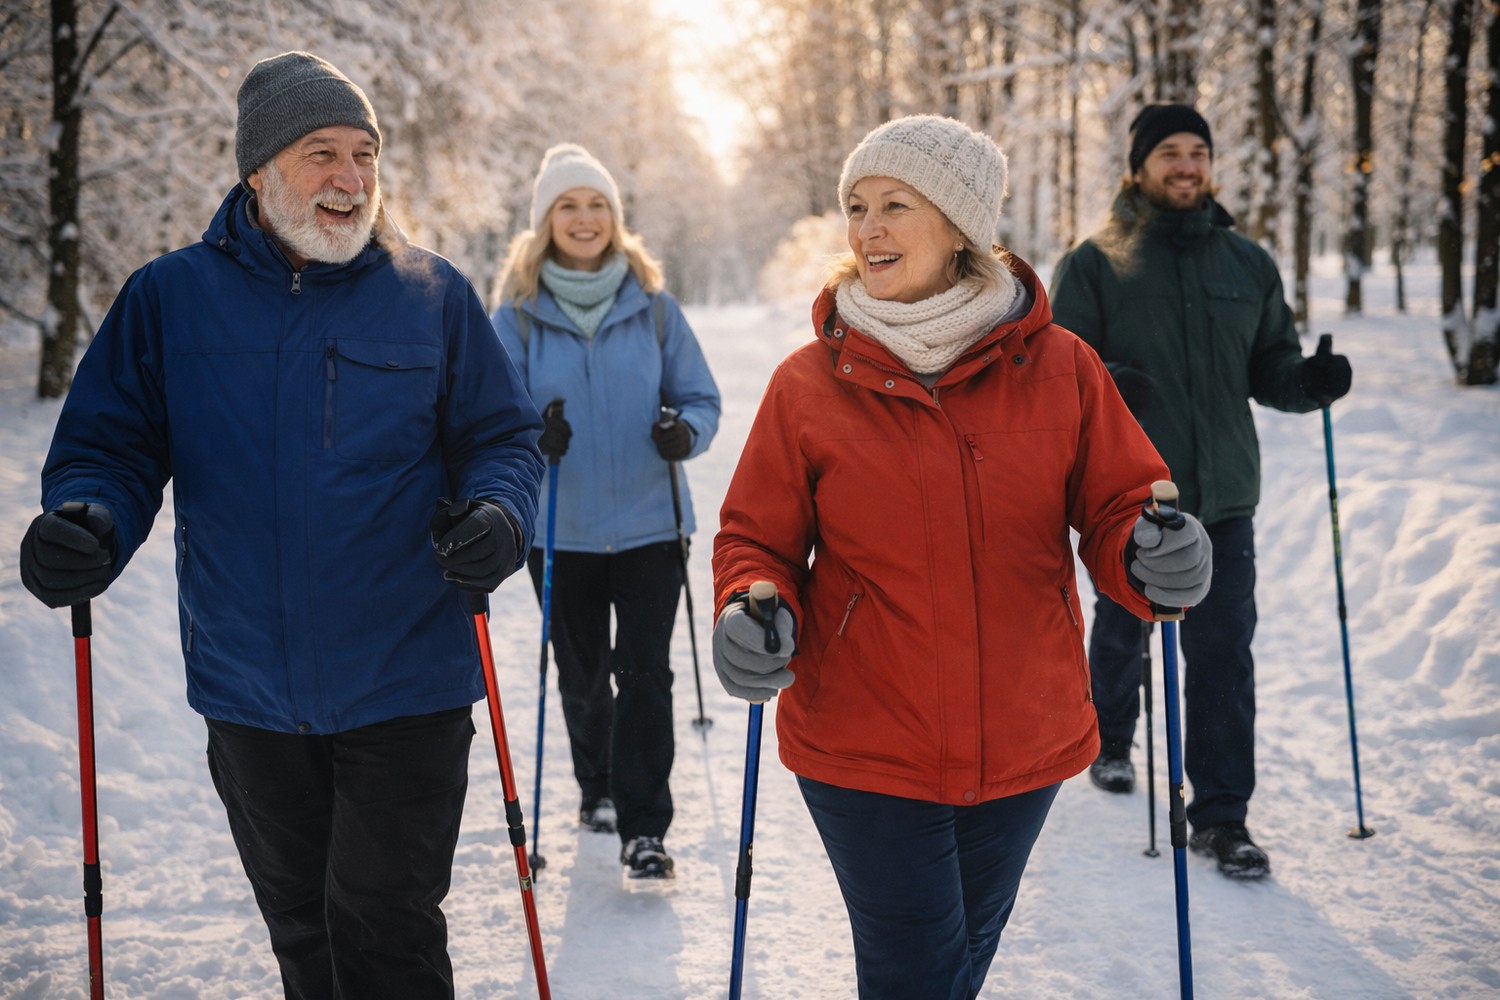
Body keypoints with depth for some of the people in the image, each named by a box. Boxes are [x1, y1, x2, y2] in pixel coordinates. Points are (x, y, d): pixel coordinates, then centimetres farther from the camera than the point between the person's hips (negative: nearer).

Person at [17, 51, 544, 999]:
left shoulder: (433, 295, -1)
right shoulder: (168, 298, 1)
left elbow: (504, 435, 4)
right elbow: (111, 446, 4)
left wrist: (497, 514, -18)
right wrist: (84, 526, -19)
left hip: (404, 691, -2)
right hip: (250, 696, 3)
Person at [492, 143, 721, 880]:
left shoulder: (652, 305, 0)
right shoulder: (518, 313, -2)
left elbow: (699, 397, 4)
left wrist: (686, 431, -18)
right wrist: (532, 438, -24)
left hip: (650, 522, -1)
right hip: (561, 530, 1)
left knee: (645, 673, -6)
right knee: (581, 675, 15)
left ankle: (643, 828, 2)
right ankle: (597, 785, 40)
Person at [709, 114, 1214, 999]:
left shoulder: (1059, 369, -4)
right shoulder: (809, 383, -6)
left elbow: (1117, 507, 1)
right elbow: (758, 538, 1)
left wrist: (1149, 558, -22)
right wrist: (753, 610, -20)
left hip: (1024, 746, 3)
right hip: (863, 749, -2)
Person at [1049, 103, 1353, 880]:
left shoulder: (1249, 266, 8)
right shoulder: (1094, 264, -3)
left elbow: (1269, 367, 12)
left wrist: (1312, 380, -9)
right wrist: (1103, 381, -27)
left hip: (1223, 495, 2)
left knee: (1224, 653, -2)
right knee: (1121, 631, 17)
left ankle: (1221, 815, 7)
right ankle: (1110, 742, 45)